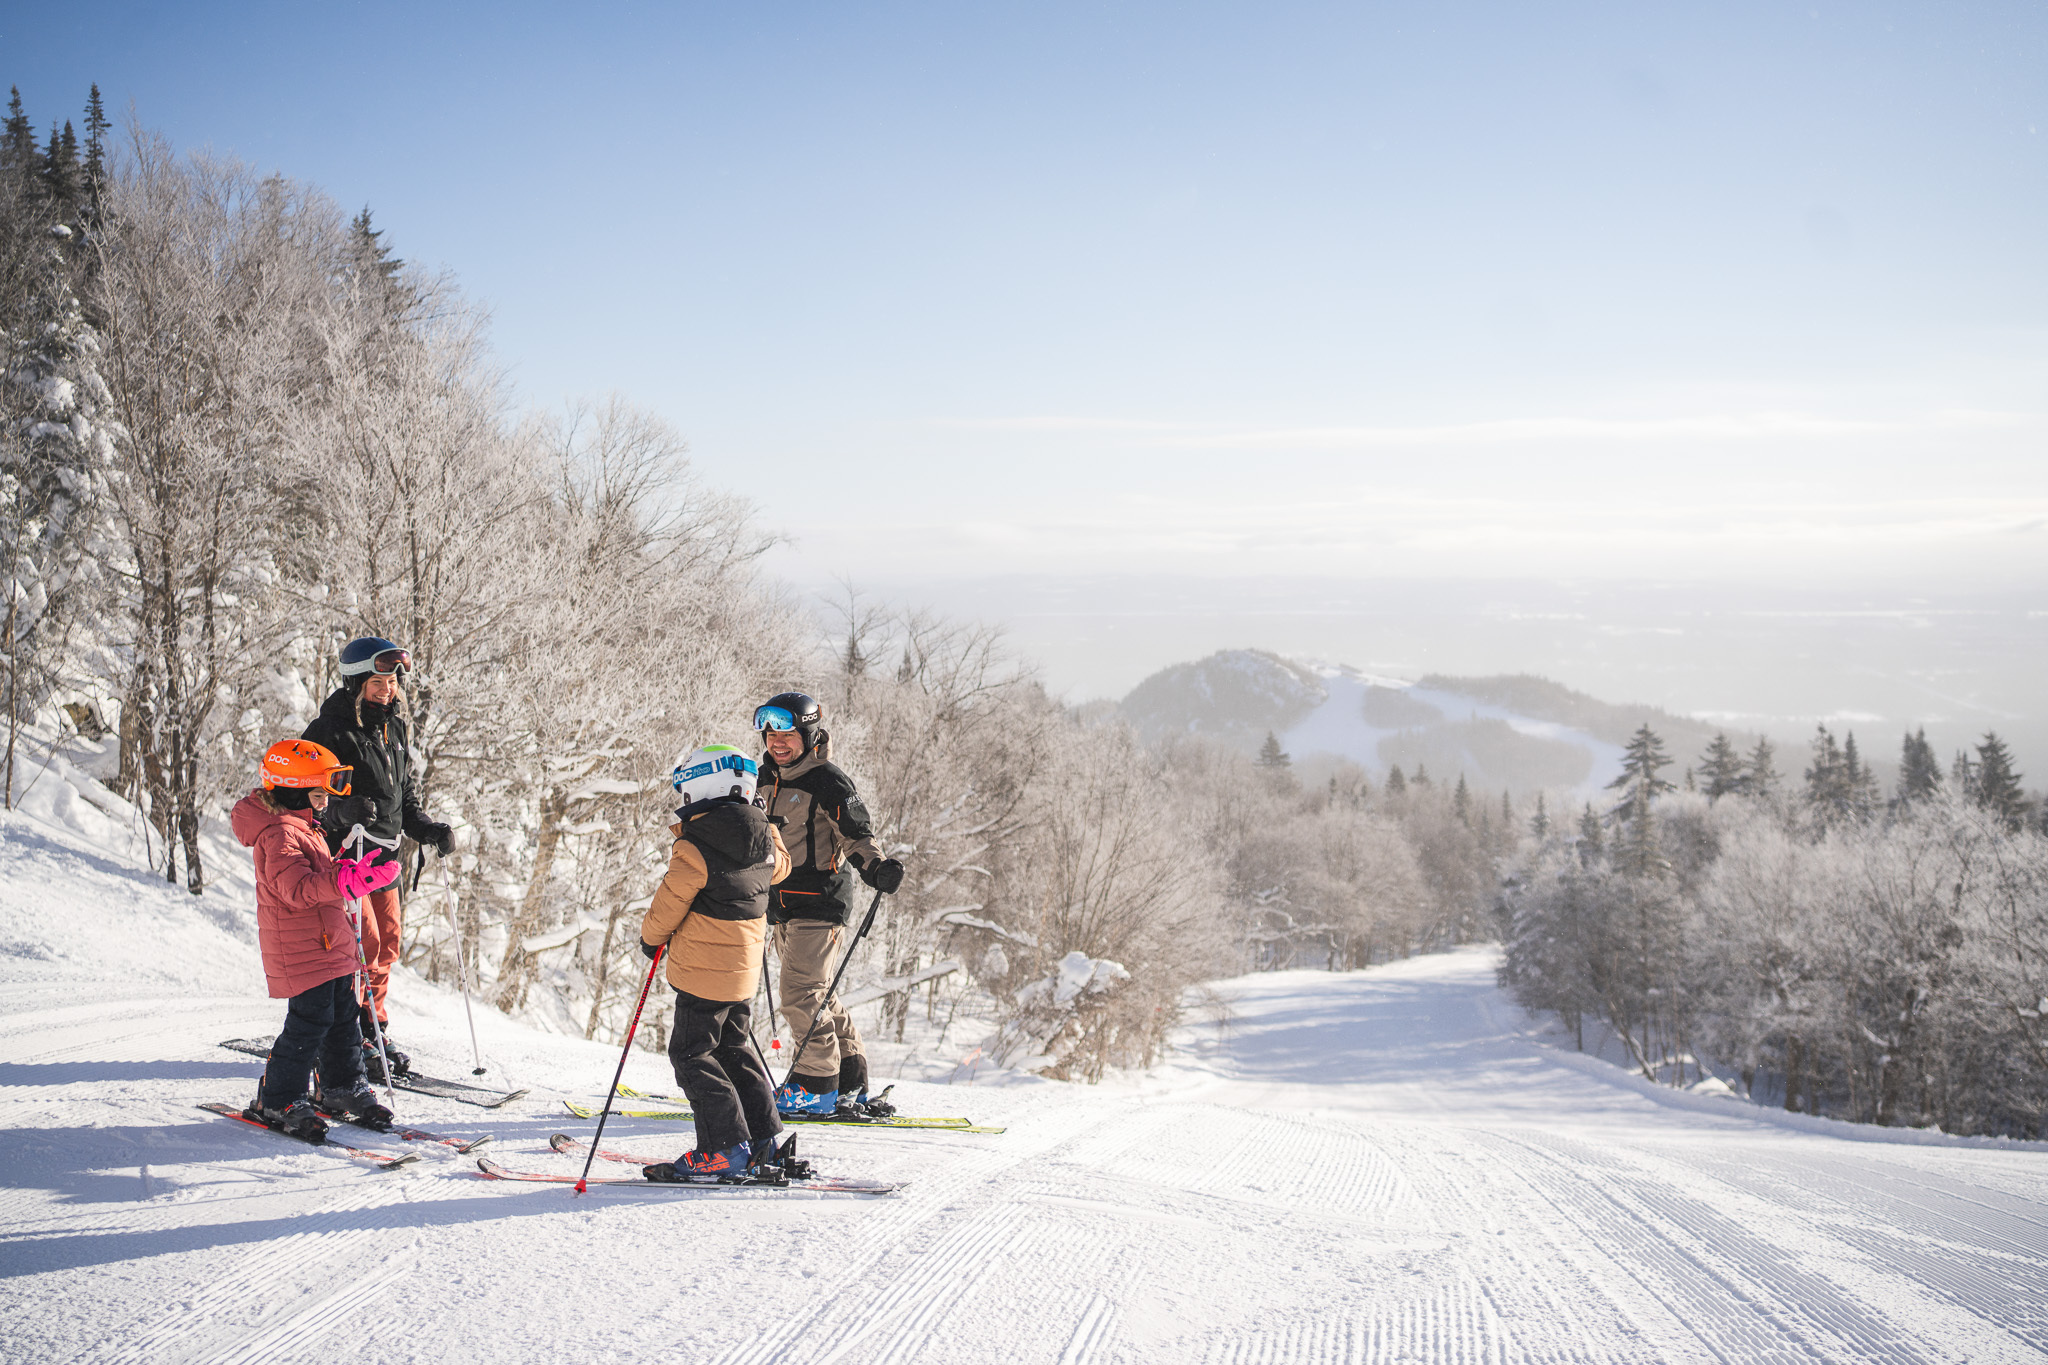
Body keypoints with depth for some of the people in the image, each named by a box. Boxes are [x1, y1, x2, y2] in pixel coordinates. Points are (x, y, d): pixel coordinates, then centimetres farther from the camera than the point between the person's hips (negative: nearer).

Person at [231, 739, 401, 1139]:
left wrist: (347, 871, 18)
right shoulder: (278, 834, -19)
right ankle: (277, 1101, 3)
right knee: (311, 1021, -8)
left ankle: (344, 1087, 28)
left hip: (330, 944, 10)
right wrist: (344, 880, -47)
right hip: (300, 950, -10)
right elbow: (297, 887, -35)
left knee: (342, 1017, 15)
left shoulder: (304, 826, 16)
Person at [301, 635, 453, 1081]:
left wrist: (426, 828, 8)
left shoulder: (396, 729, 13)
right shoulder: (330, 731, -11)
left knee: (388, 940, 9)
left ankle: (374, 1029, 21)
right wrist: (342, 811, -29)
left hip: (383, 853, 7)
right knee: (362, 941, -12)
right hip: (341, 850, -7)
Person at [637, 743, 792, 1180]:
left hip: (703, 971, -8)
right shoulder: (765, 843, 1)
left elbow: (669, 904, -12)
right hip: (745, 968, 8)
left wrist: (651, 938, 8)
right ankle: (763, 1138, 21)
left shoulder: (694, 849, -20)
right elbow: (780, 867, 23)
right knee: (736, 1048, 20)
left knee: (692, 1055, 1)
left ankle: (725, 1149, -3)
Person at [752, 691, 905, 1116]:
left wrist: (877, 868, -31)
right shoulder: (767, 778, 12)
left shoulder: (828, 781, -12)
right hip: (783, 905, 8)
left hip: (820, 902, -8)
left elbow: (857, 834, -14)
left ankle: (816, 1087, -2)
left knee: (800, 994, -12)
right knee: (814, 996, 12)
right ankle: (850, 1084, 20)